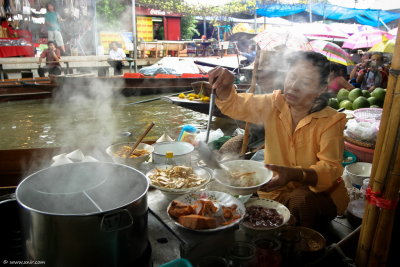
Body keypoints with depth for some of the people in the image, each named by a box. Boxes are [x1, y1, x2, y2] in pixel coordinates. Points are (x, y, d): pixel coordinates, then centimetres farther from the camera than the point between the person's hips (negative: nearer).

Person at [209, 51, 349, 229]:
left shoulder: (331, 121, -13)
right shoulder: (273, 105, -3)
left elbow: (330, 168, -21)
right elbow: (234, 105, -3)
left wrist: (294, 174, -41)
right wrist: (224, 86, -27)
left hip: (320, 193, -2)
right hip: (276, 190, 2)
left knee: (301, 200, -33)